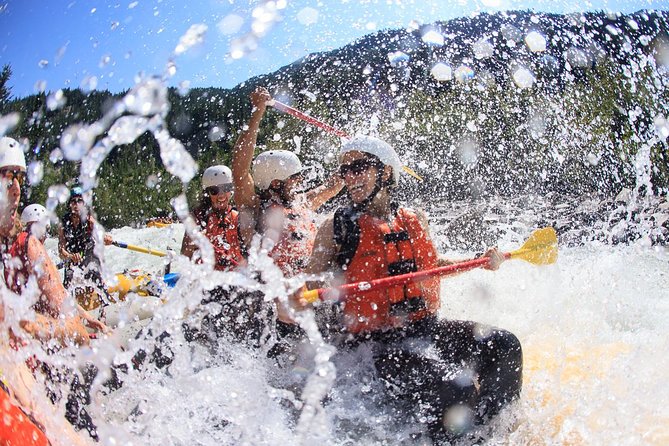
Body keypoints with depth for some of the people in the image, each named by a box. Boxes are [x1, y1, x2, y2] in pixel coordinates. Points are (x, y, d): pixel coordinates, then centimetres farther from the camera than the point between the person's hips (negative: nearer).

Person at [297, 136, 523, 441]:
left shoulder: (415, 221, 10)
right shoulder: (336, 228, -1)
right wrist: (294, 298, -26)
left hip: (428, 328, 6)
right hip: (378, 343, -5)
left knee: (504, 345, -10)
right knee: (456, 389, -28)